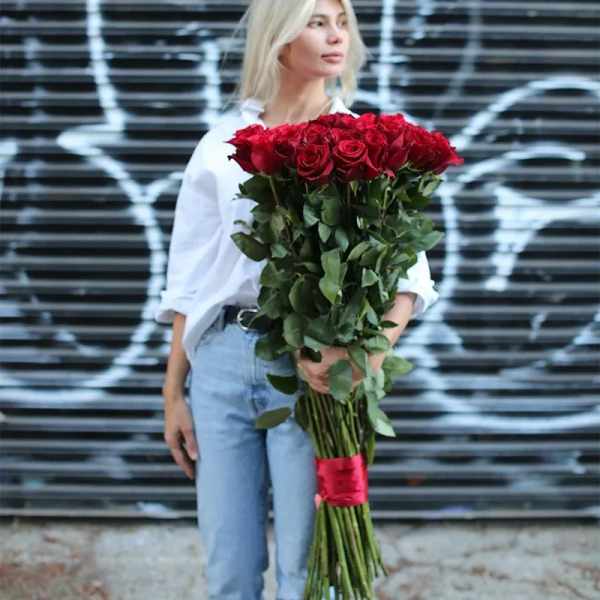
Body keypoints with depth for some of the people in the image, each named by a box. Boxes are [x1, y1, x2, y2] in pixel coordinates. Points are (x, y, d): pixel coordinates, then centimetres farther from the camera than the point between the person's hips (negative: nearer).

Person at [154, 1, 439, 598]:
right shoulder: (222, 143, 9)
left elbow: (408, 275, -5)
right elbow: (189, 280, 10)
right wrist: (173, 393, 7)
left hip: (311, 367, -2)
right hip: (222, 360, 2)